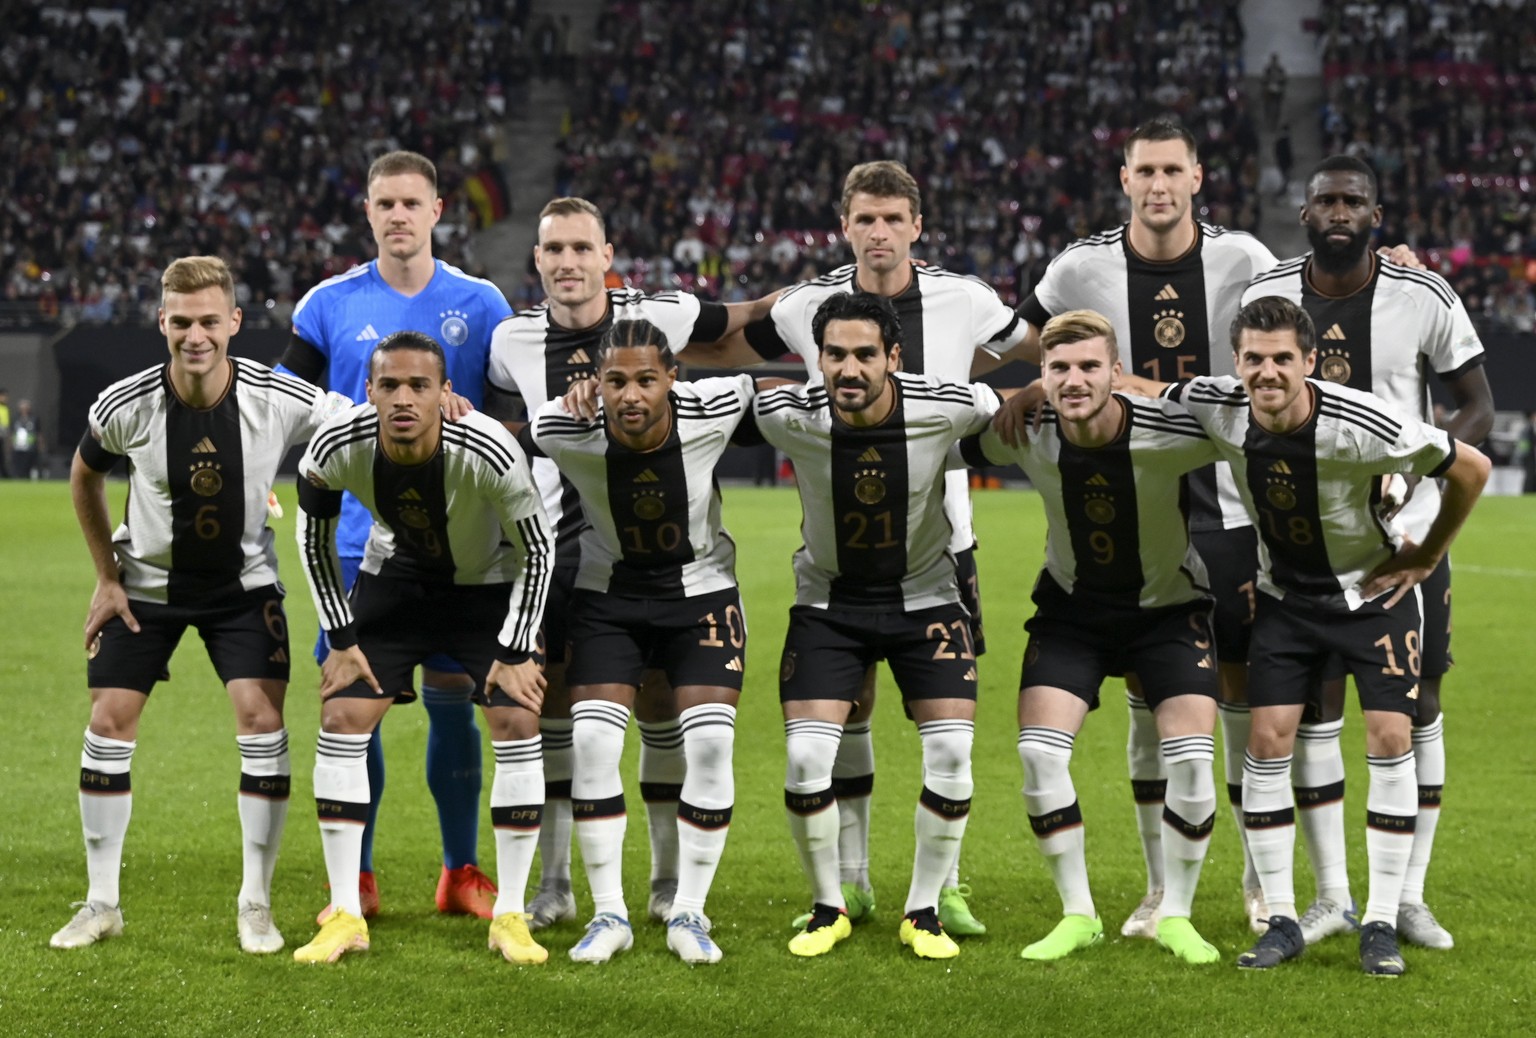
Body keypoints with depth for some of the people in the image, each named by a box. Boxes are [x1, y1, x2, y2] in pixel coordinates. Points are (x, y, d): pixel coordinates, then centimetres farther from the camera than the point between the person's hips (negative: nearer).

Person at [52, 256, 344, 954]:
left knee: (262, 719, -13)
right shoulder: (125, 406, -20)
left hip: (243, 584, -1)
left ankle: (255, 903, 0)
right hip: (147, 583, 1)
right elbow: (85, 476, 1)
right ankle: (102, 903, 10)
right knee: (109, 722, -4)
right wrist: (106, 577, 0)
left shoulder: (280, 400, -22)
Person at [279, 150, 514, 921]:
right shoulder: (331, 305, 3)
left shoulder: (480, 305, 4)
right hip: (360, 538, 0)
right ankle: (357, 879, 10)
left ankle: (461, 873, 14)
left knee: (452, 700, 2)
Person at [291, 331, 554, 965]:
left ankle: (509, 915, -1)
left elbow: (538, 550, -18)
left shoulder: (489, 453, -35)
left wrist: (516, 651, -15)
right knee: (341, 720, -9)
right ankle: (345, 916, 0)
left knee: (516, 725, -13)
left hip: (489, 584, -2)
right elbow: (314, 536, -6)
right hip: (394, 576, 2)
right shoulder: (336, 449, -28)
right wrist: (341, 639, -5)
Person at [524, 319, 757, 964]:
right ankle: (609, 915, 3)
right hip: (608, 594, 0)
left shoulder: (712, 412, -24)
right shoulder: (567, 431, -24)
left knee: (710, 743, -11)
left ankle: (688, 913, 3)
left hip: (702, 590, 0)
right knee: (593, 742, -11)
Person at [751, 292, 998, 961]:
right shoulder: (787, 417, -21)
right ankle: (828, 909, 11)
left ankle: (923, 911, 7)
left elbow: (1001, 408, 2)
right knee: (806, 757, -12)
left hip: (924, 596, 0)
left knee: (952, 752, -11)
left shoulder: (946, 409, -21)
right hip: (828, 598, 0)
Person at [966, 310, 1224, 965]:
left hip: (1168, 606, -2)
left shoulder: (1172, 433, -28)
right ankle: (1077, 915, 6)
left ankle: (1175, 916, 7)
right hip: (1071, 608, 2)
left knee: (1191, 758, -14)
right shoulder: (1022, 434, -20)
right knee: (1038, 752, -12)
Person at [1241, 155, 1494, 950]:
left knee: (1417, 703, 1)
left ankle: (1408, 895, 10)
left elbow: (1476, 406, -2)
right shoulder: (1266, 297, -2)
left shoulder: (1424, 299, -8)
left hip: (1405, 522, -1)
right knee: (1314, 704, -1)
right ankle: (1332, 896, 9)